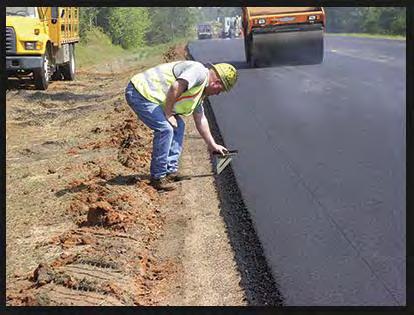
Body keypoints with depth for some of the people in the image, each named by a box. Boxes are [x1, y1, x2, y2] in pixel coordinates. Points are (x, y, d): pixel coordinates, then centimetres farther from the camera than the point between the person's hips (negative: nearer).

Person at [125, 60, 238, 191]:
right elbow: (175, 87, -28)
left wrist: (212, 145, 31)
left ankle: (171, 171, 15)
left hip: (148, 95, 11)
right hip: (139, 91, -11)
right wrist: (168, 114, -16)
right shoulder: (199, 71, -14)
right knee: (165, 129, -18)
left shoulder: (201, 89, 19)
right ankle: (157, 178, -8)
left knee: (178, 126, 13)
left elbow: (200, 119, 27)